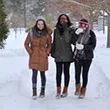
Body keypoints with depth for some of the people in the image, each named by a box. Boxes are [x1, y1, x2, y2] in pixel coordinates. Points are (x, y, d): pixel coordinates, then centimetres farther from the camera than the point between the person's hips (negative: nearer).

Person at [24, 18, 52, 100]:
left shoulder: (47, 34, 1)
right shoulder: (31, 33, -1)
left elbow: (49, 44, 12)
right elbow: (26, 44, 5)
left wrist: (47, 53, 1)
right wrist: (30, 52, -2)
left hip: (43, 57, 1)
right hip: (34, 57, -1)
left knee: (42, 73, 7)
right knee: (34, 74, -6)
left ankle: (43, 91, 22)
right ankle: (34, 92, -3)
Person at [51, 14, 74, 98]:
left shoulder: (70, 30, -1)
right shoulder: (56, 30, 9)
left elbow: (68, 40, -17)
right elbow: (54, 43, 14)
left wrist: (65, 29, -18)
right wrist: (52, 52, 7)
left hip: (67, 55, -2)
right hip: (58, 55, 2)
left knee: (66, 72, 6)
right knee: (59, 73, 1)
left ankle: (65, 90, 15)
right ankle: (58, 91, 5)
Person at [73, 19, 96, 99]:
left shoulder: (91, 33, -6)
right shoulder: (78, 32, 1)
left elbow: (93, 46, -8)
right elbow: (73, 42, -9)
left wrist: (83, 46, -20)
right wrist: (76, 34, -24)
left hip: (87, 57, -2)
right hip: (78, 56, 2)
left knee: (85, 74, 5)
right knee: (77, 73, 0)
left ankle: (83, 91, 19)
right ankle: (78, 88, 22)